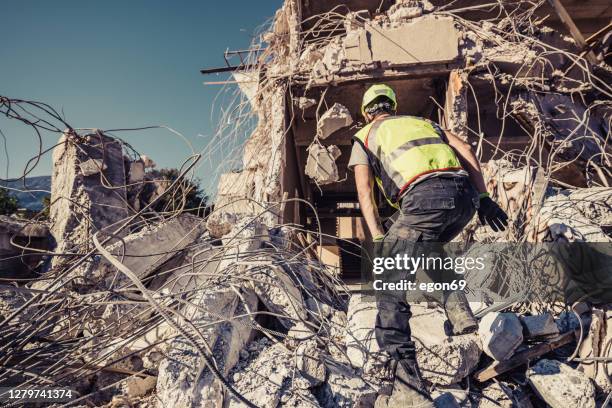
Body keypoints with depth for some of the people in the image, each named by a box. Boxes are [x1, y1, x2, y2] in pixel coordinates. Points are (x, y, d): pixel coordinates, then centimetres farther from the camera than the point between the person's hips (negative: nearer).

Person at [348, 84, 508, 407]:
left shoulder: (364, 137, 23)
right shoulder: (422, 121, 35)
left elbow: (365, 192, 7)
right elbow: (464, 149, 20)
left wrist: (378, 240, 1)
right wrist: (483, 198, 16)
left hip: (426, 197, -6)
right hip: (464, 192, 6)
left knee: (388, 285, -2)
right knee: (427, 250, 34)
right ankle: (458, 312, 21)